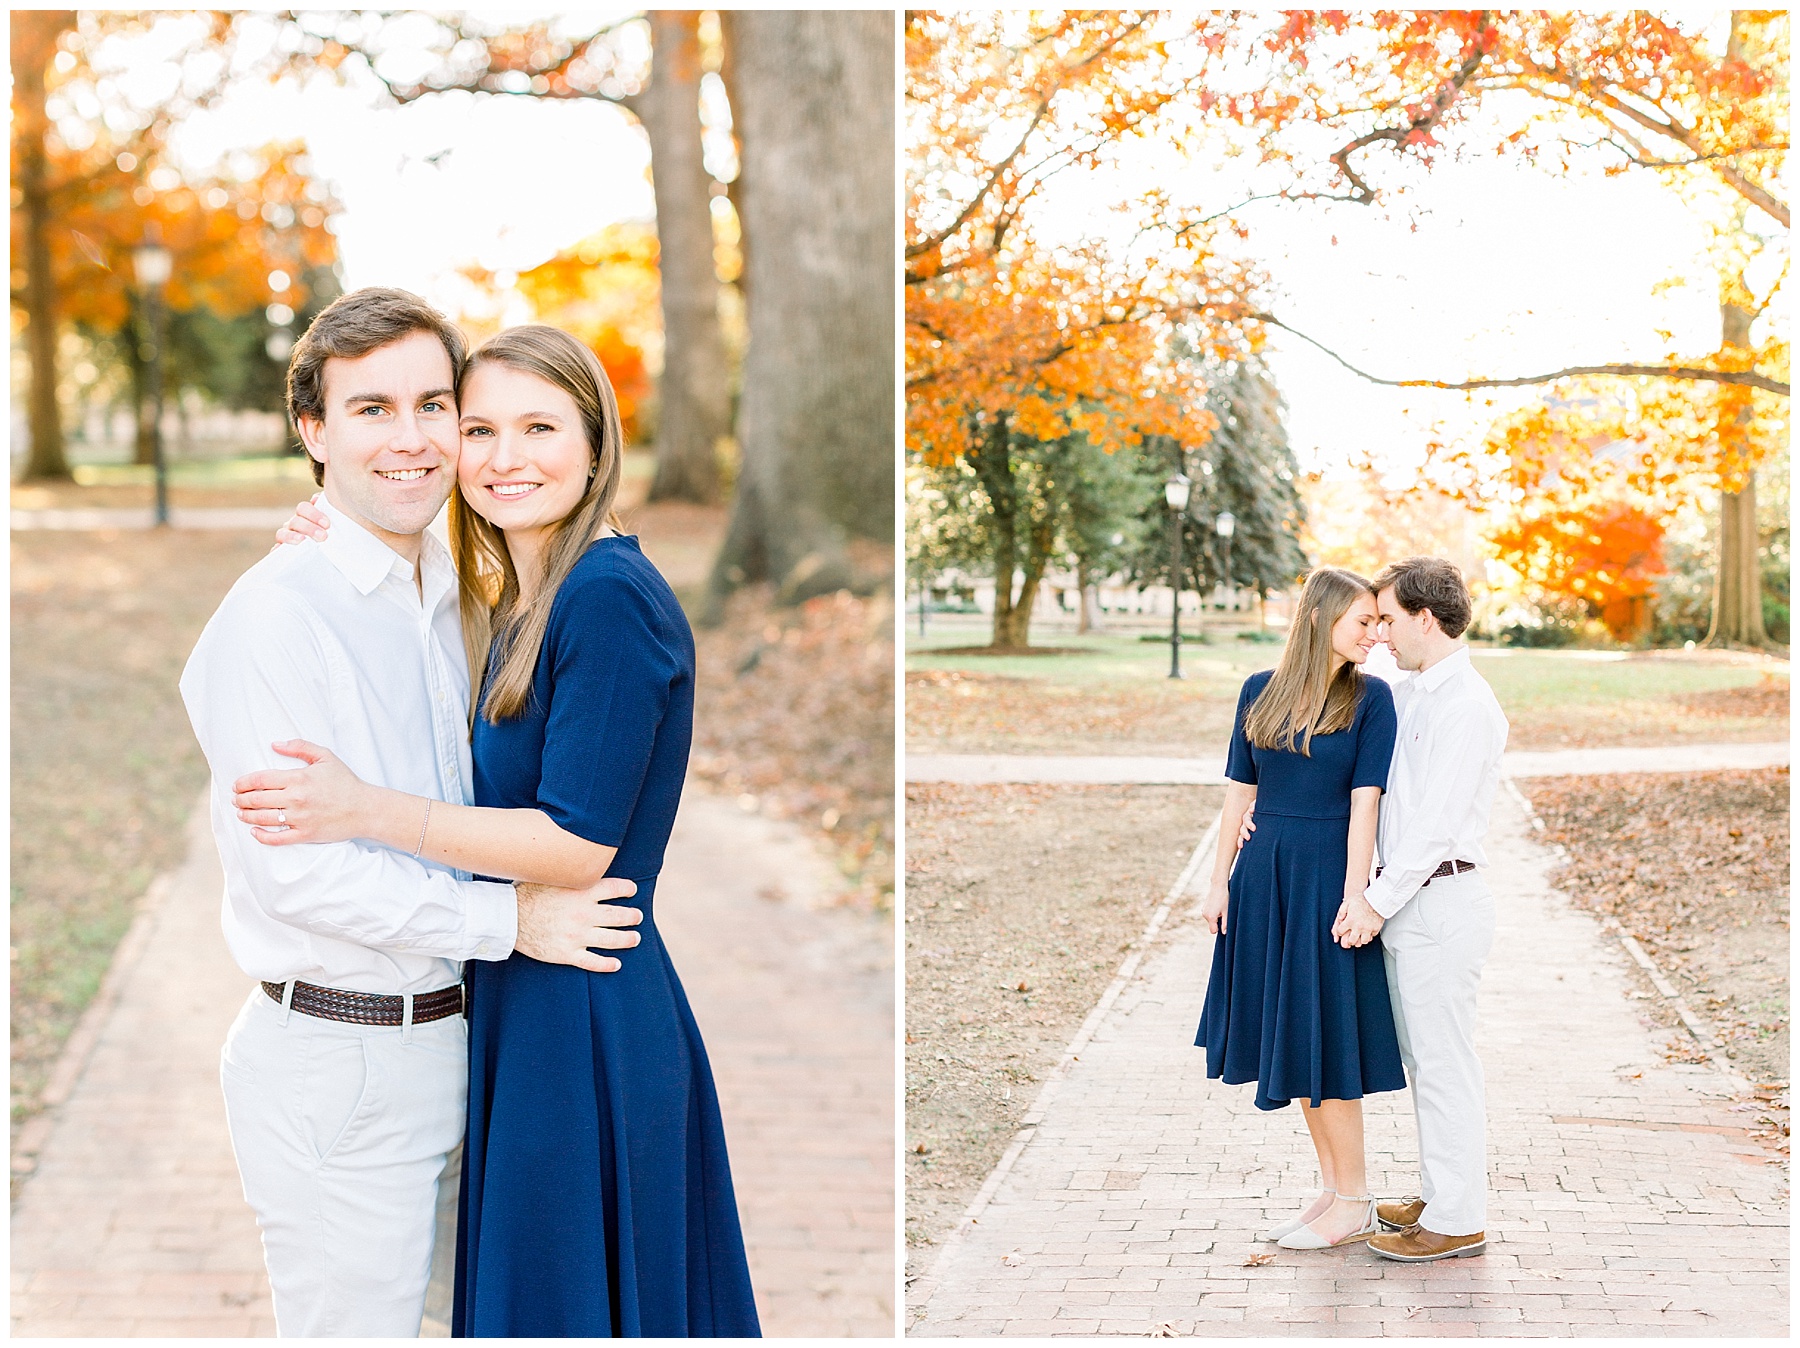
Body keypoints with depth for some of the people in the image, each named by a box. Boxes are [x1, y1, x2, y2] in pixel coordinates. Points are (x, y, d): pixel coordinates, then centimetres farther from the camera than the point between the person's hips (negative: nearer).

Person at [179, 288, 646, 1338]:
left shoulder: (455, 604, 12)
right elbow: (291, 865, -21)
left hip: (444, 1043, 8)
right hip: (332, 1056, -8)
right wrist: (512, 919, -17)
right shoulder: (278, 610, -15)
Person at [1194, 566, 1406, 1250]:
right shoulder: (1260, 691, 6)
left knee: (1324, 1038, -2)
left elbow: (1365, 799, -10)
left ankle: (1354, 1202, 9)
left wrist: (1355, 895, -17)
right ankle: (1332, 1189, 21)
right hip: (1265, 876, 4)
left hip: (1327, 877, -4)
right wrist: (1220, 882, 5)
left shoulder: (1371, 697, -4)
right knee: (1289, 1037, 10)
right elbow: (1239, 791, 8)